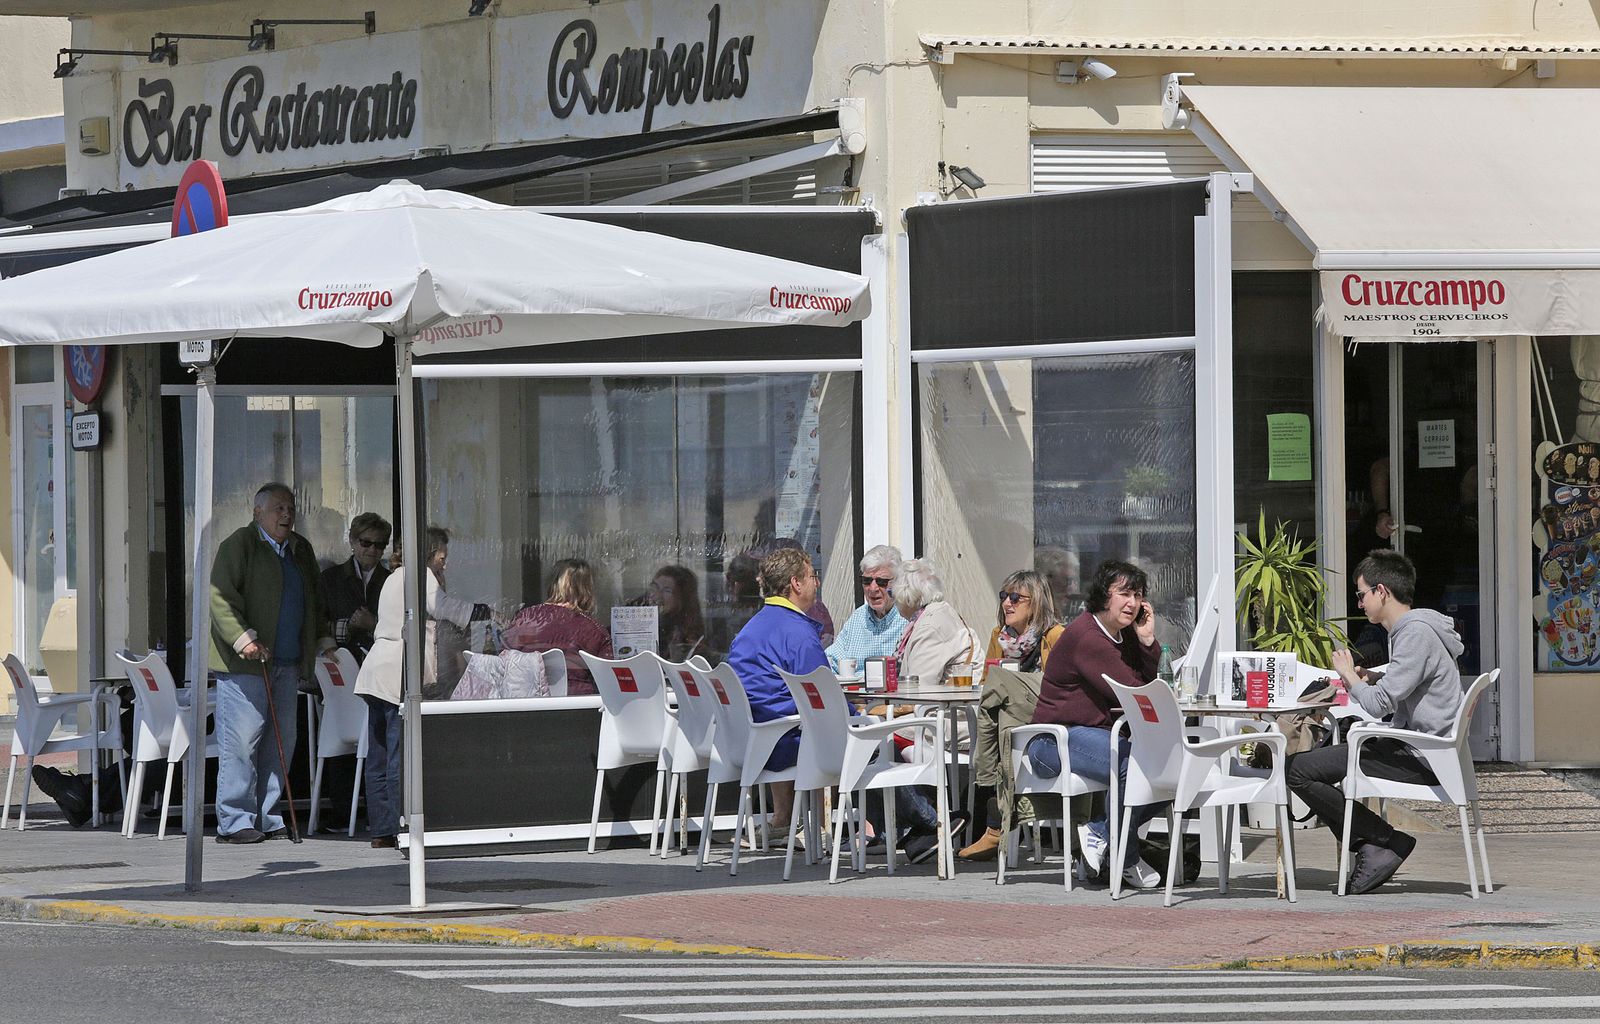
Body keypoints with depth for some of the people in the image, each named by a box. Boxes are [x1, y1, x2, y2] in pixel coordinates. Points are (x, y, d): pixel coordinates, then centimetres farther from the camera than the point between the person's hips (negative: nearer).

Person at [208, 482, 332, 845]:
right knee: (240, 742, -9)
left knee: (280, 743, 7)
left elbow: (313, 602, 31)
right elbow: (220, 597, -13)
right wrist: (243, 638, -22)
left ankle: (267, 818, 12)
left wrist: (323, 640, 19)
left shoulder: (301, 550, 19)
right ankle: (234, 822, -7)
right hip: (245, 664, -7)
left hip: (287, 664, 7)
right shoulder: (239, 544, -4)